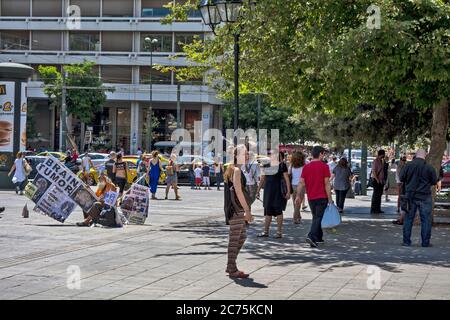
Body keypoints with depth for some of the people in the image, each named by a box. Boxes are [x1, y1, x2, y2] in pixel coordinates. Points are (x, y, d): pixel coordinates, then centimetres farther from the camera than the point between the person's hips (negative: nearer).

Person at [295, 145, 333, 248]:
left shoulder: (306, 167, 5)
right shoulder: (324, 166, -8)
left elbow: (301, 183, 2)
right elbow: (327, 184, -10)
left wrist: (298, 196, 5)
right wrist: (330, 199, -7)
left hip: (311, 198, 5)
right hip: (322, 197, -5)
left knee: (316, 217, 18)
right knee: (318, 218, -4)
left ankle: (319, 238, 27)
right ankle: (312, 237, -20)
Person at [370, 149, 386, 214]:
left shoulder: (381, 161, 15)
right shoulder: (376, 161, -13)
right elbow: (374, 171, -17)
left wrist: (383, 180, 14)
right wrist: (377, 179, -21)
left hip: (381, 181, 9)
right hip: (376, 180, -9)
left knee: (379, 195, 11)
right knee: (376, 195, -8)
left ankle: (378, 209, 16)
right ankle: (373, 210, -7)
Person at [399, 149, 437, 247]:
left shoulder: (408, 166, -6)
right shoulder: (429, 168, -9)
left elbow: (401, 178, 1)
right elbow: (434, 182, 0)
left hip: (410, 195, 2)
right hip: (425, 196, -2)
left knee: (408, 218, 10)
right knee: (426, 220, 6)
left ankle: (406, 241, 10)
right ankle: (425, 242, 6)